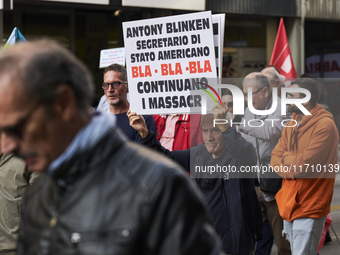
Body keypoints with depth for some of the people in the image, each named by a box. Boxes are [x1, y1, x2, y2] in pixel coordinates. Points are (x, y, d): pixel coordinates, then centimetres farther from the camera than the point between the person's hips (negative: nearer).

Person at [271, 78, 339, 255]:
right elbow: (275, 158, 6)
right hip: (289, 204, 8)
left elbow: (306, 163, -22)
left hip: (309, 208, -8)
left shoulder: (324, 125, -15)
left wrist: (286, 158, -3)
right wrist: (292, 167, -14)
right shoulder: (291, 125, 13)